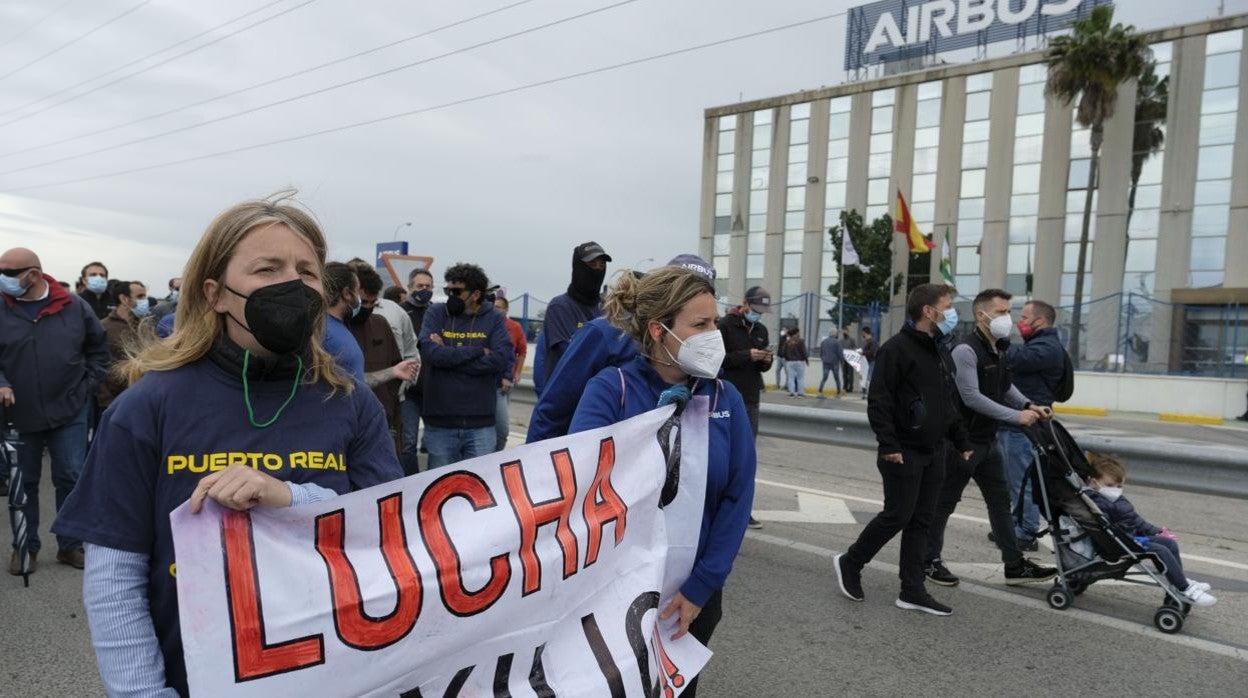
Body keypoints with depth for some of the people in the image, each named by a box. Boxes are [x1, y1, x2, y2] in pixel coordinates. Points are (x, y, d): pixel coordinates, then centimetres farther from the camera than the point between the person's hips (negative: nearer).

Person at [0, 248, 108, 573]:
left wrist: (87, 385, 3)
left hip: (69, 412, 0)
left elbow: (99, 347, 9)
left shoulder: (74, 307, -3)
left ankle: (70, 545, 18)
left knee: (71, 478, 4)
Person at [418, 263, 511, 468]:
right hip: (439, 422, 1)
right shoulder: (436, 313, 4)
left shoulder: (494, 319, 2)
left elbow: (503, 358, -14)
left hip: (480, 423, 0)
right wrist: (477, 352, -12)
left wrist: (448, 355, -11)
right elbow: (429, 352, -13)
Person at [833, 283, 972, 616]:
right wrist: (889, 445, -22)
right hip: (903, 453, -8)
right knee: (897, 516, -3)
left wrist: (962, 443, 18)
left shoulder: (939, 353, 16)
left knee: (920, 521, 9)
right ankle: (849, 563, 16)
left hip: (933, 453, 9)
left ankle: (912, 591, 16)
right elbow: (878, 401, -18)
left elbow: (949, 404, 23)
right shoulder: (897, 348, -13)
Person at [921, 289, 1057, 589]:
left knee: (1000, 500, 12)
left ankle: (1014, 565, 21)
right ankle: (929, 561, 17)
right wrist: (1016, 416, -21)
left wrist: (1029, 405, 5)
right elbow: (972, 397, -23)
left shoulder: (999, 350, 9)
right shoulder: (966, 350, -19)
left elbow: (1005, 385, 22)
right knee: (945, 502, 4)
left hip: (988, 440, 9)